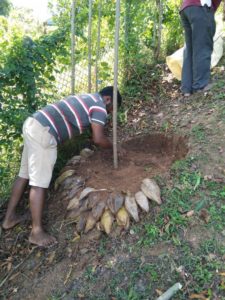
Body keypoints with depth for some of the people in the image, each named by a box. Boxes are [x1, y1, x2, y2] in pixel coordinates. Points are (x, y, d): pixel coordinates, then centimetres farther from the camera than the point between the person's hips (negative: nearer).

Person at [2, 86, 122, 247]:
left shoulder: (87, 99, 26)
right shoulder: (99, 105, -3)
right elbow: (98, 139, -8)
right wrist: (114, 147, 10)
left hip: (33, 124, 10)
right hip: (43, 132, -10)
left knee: (25, 174, 17)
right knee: (40, 182, -5)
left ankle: (10, 217, 29)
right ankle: (37, 232, 6)